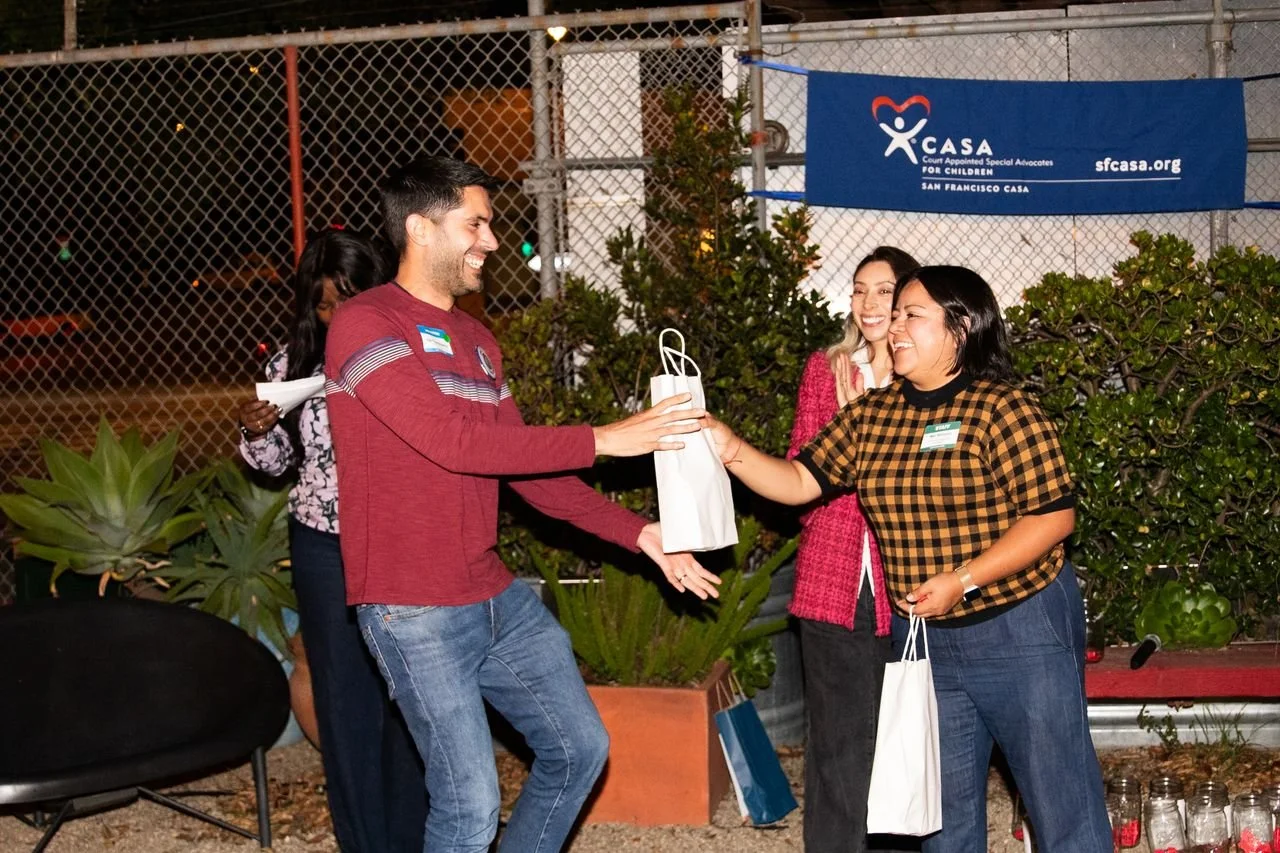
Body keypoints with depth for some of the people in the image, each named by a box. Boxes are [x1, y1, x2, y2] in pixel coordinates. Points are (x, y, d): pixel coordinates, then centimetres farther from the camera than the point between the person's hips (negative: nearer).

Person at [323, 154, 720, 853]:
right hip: (414, 612, -8)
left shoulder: (476, 340, 14)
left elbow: (527, 469, 14)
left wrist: (638, 533, 4)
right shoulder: (365, 324, -12)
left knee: (580, 748, 13)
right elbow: (455, 442, -22)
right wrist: (602, 440, -20)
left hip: (496, 597, 8)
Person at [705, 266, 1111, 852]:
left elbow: (1054, 515, -17)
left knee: (1060, 798, 4)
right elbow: (798, 482, 3)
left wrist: (962, 580, -23)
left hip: (1021, 631, -6)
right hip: (925, 636, 6)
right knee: (943, 804, 18)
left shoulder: (1000, 409, -15)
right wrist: (730, 449, -14)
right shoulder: (869, 414, 3)